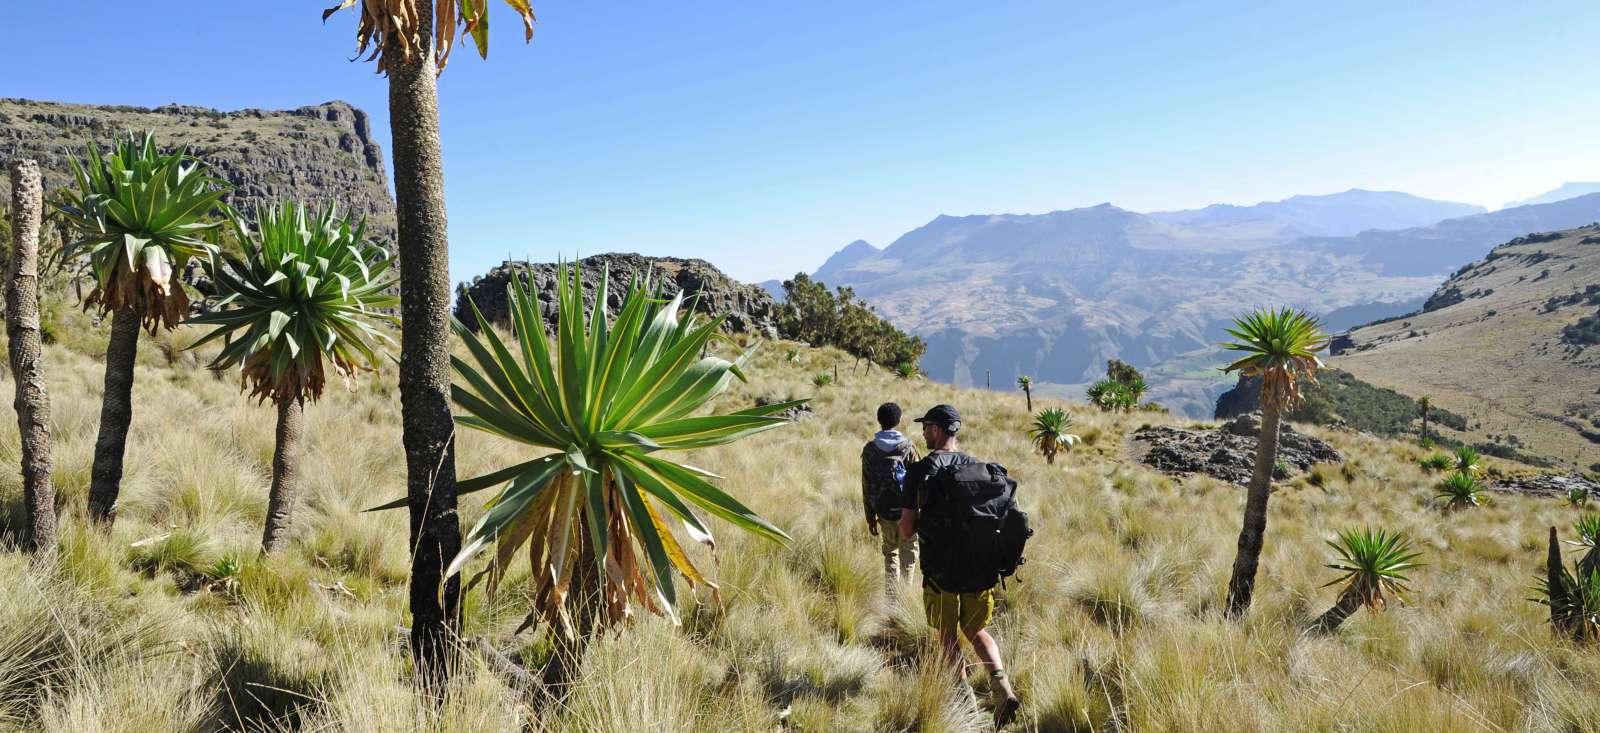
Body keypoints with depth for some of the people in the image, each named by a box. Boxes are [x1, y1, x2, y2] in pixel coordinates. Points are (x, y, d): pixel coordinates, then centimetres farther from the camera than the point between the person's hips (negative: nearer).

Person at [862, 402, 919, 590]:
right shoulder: (907, 446, -6)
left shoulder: (869, 449, 0)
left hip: (883, 510, 3)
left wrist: (870, 517, 9)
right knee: (908, 551, 7)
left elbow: (866, 486, 2)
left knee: (889, 550, 20)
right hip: (905, 509, -2)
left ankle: (891, 591, 16)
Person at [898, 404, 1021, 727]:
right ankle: (1004, 688, -1)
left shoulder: (919, 471, -12)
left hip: (941, 570, -4)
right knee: (977, 631, 18)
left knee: (948, 637, 14)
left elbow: (907, 529, -13)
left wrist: (906, 520, 9)